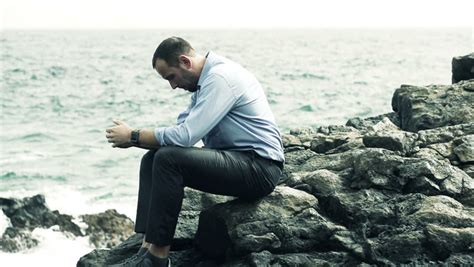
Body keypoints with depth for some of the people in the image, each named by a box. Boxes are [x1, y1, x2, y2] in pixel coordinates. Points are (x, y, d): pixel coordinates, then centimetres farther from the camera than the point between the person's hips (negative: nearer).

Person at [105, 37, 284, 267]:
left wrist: (134, 136, -12)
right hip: (235, 161, 10)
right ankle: (149, 246, -6)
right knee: (152, 159, 2)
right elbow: (182, 129, 13)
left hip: (260, 166, -10)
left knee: (168, 159, -24)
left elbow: (186, 135, -24)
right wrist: (135, 138, -2)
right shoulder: (205, 80, 13)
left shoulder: (221, 77, -18)